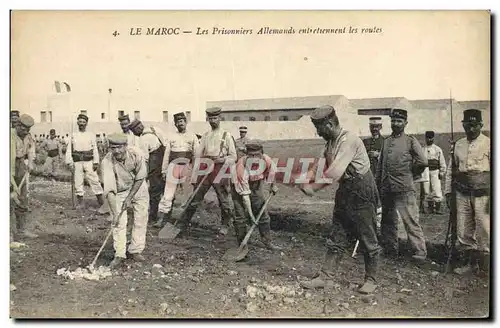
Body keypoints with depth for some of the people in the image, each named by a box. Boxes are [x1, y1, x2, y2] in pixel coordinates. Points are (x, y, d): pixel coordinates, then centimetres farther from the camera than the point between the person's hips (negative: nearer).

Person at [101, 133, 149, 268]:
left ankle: (135, 251, 13)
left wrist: (129, 198, -16)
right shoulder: (107, 162, -30)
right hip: (119, 192, -1)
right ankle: (119, 255, 2)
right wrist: (115, 212, -37)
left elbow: (140, 178, -15)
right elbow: (109, 190, -32)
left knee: (141, 220, 1)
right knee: (119, 222, -7)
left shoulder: (136, 155, -28)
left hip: (138, 188, 1)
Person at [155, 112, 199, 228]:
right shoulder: (171, 137, 12)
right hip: (173, 166, 1)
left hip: (187, 166, 0)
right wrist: (164, 170, 8)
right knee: (168, 194, -4)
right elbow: (166, 154, 12)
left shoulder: (192, 137, 9)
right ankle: (160, 219, -3)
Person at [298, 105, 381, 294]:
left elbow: (333, 173, -29)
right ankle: (326, 277, 17)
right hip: (345, 192, 9)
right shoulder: (331, 142, 7)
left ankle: (371, 280, 19)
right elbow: (321, 164, 10)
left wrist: (313, 188, -19)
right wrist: (307, 180, -8)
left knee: (367, 239, 5)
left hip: (362, 193, -9)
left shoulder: (349, 140, -22)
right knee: (337, 238, 11)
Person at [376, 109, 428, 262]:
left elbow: (422, 162, -6)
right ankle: (390, 250, 26)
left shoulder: (410, 141, -2)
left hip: (404, 189, -6)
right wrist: (378, 185, 12)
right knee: (388, 221, 14)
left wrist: (409, 174, 4)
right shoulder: (386, 141, 13)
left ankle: (420, 253, 1)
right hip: (386, 189, 6)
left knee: (411, 221, -6)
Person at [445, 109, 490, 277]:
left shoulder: (488, 144, -3)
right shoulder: (458, 145, 9)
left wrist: (493, 196, -13)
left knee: (484, 231, -1)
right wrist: (448, 191, 11)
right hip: (462, 194, 4)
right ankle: (470, 262, 25)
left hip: (482, 194, -4)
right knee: (463, 231, 9)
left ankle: (485, 266, 15)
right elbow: (450, 169, 14)